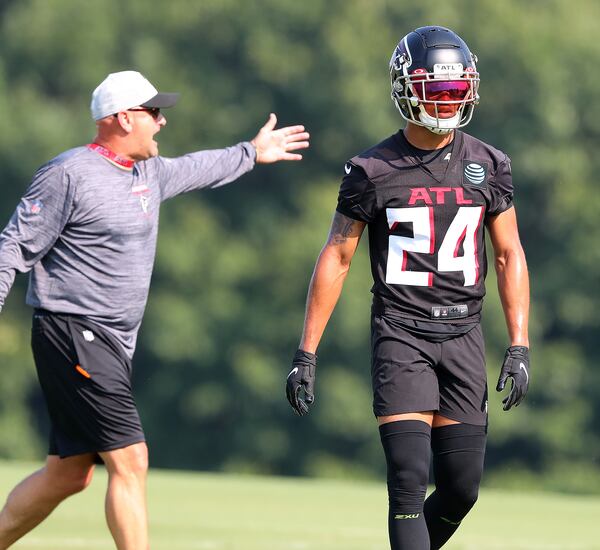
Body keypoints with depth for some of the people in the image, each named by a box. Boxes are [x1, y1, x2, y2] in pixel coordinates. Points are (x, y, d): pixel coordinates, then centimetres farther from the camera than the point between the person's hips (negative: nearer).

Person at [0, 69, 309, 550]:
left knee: (69, 474, 11)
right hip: (74, 334, -9)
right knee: (130, 461, -14)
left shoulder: (148, 172, 14)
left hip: (111, 346, 9)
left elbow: (192, 171, 38)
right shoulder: (70, 174, -12)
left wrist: (250, 153, 49)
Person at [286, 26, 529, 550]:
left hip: (463, 334, 3)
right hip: (400, 334, -3)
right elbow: (335, 260, 1)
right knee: (409, 480, -13)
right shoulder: (372, 171, -4)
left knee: (461, 489, 1)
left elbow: (509, 256, 8)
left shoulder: (489, 167, 5)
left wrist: (520, 347, -1)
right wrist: (306, 353, -2)